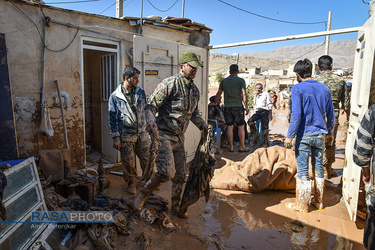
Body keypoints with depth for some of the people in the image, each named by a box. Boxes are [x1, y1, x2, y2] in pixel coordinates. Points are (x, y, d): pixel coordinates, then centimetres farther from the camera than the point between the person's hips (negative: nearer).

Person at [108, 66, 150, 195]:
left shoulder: (140, 92, 5)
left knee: (147, 159, 7)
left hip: (142, 133, 3)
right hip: (126, 136, -3)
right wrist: (115, 137, -7)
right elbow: (112, 118, -4)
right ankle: (131, 183, 30)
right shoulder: (115, 96, -5)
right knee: (128, 161, 8)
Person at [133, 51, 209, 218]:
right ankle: (142, 194, 7)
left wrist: (203, 125, 7)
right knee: (167, 172, -18)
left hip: (179, 138, 7)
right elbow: (151, 105, -14)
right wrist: (150, 121, -33)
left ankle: (176, 206, 33)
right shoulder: (169, 84, -12)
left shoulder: (195, 90, 11)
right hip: (163, 135, -7)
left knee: (179, 175, 12)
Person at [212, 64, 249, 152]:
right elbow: (244, 94, -9)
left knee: (230, 126, 6)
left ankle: (231, 147, 8)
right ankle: (242, 147, 9)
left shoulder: (223, 81, 8)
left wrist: (215, 103, 26)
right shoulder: (241, 80, -2)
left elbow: (219, 94, 13)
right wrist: (246, 106, -6)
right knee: (241, 126, 5)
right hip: (237, 106, -3)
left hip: (227, 106, 3)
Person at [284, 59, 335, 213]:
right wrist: (330, 133, 23)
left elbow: (296, 114, -17)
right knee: (318, 167, 16)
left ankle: (302, 204, 12)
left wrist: (289, 136, -14)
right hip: (320, 135, 6)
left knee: (302, 169, 3)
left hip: (304, 135, -6)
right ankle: (319, 201, 27)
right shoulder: (324, 88, 8)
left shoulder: (298, 88, -10)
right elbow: (331, 115, 12)